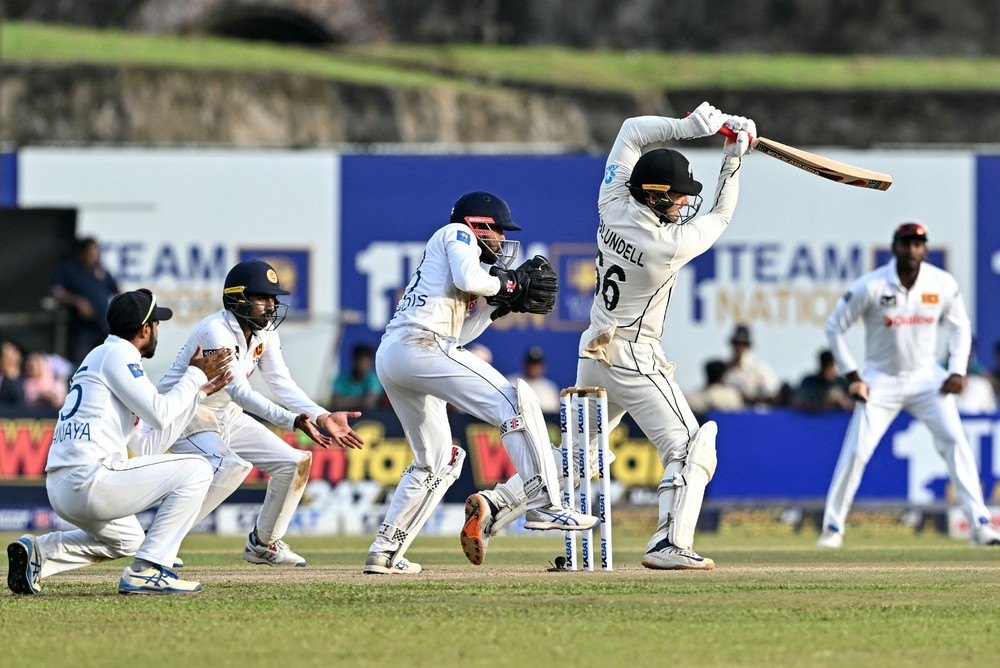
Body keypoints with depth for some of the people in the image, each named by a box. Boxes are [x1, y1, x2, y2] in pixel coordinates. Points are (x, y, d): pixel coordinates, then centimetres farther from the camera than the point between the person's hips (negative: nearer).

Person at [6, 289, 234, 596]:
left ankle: (38, 552, 13)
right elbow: (160, 415, -12)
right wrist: (195, 374, 2)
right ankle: (147, 570, -9)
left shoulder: (100, 356, 25)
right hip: (89, 480, -10)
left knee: (128, 540, 35)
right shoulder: (117, 355, -4)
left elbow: (151, 443, 26)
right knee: (196, 470, -3)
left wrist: (200, 390, 28)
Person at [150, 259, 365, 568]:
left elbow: (282, 385, -2)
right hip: (185, 416, -9)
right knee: (231, 466, -35)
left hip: (227, 415, 9)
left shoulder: (265, 333, -1)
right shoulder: (217, 331, -28)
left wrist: (323, 418, -18)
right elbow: (240, 392, -36)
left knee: (294, 461, 1)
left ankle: (263, 543, 19)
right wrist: (294, 421, -46)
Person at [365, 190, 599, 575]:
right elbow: (469, 279, -14)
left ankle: (384, 552, 15)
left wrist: (501, 300, 17)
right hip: (422, 345, -10)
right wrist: (510, 284, 2)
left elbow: (461, 333, 24)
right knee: (517, 404, -12)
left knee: (435, 463, 18)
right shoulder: (457, 234, 8)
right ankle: (544, 505, -21)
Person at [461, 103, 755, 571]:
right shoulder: (671, 246, -21)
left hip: (593, 356, 8)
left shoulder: (613, 208, -5)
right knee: (690, 448, -3)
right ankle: (670, 545, -15)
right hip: (635, 361, -8)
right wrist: (734, 158, 6)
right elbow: (720, 216, -1)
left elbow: (632, 130, 6)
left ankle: (493, 506, 6)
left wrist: (686, 127, -2)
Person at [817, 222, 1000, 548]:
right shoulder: (871, 286, -15)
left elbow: (960, 326, 8)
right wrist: (852, 375, -10)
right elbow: (835, 327, -5)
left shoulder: (943, 284, -8)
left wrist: (957, 371, -4)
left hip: (927, 378, 2)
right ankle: (833, 527, 6)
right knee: (855, 453, -8)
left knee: (956, 442, -13)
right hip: (881, 381, -2)